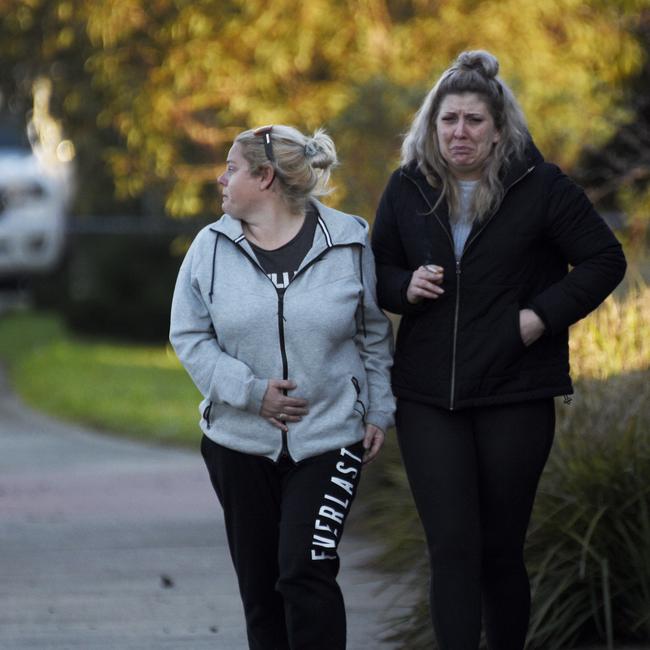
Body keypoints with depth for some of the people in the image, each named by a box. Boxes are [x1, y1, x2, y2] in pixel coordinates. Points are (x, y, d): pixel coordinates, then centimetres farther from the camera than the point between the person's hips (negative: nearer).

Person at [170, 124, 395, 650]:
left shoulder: (348, 241, -2)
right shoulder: (212, 247, 0)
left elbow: (373, 334, 8)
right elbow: (190, 336, 0)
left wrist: (378, 411, 4)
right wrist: (250, 391, -12)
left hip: (328, 438, -3)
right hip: (240, 442, 3)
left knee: (306, 570, -14)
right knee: (259, 581, 8)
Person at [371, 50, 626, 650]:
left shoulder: (539, 188, -4)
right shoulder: (408, 190, 6)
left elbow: (605, 259, 0)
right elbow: (378, 269, 18)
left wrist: (544, 314, -12)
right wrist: (405, 287, -5)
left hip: (515, 396, -2)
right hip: (428, 397, 2)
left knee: (501, 550, 7)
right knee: (452, 549, -7)